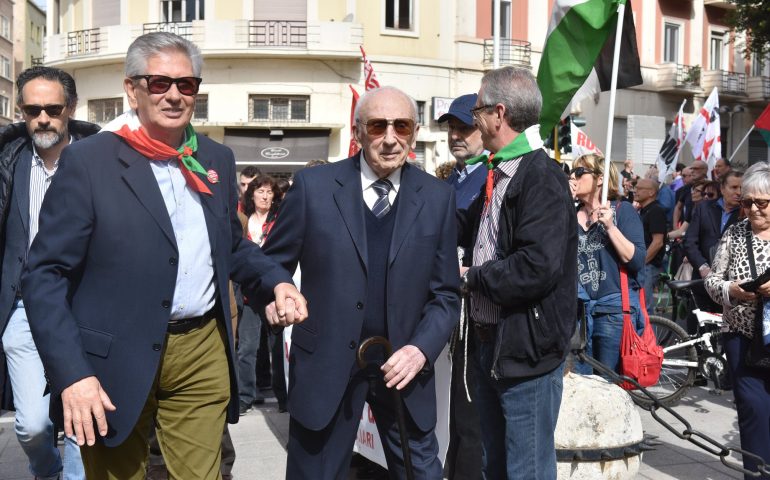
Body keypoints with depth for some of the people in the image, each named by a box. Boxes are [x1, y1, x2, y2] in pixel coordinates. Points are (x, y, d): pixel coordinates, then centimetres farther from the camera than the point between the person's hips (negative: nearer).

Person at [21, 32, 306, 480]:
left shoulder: (217, 159, 7)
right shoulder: (88, 160, -9)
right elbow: (46, 274, -10)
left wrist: (277, 280, -2)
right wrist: (71, 373, -19)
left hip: (203, 354, 4)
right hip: (115, 360, -3)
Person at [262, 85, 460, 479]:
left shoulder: (438, 198, 1)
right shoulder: (313, 186, -5)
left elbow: (446, 292, 3)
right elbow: (272, 265, 5)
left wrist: (422, 348, -10)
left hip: (403, 365, 2)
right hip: (325, 365, -1)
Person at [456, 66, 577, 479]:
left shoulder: (542, 177, -19)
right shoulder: (500, 173, 12)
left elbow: (538, 266, -29)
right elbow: (468, 228, 22)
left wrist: (474, 277, -16)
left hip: (526, 347, -9)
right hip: (491, 341, 10)